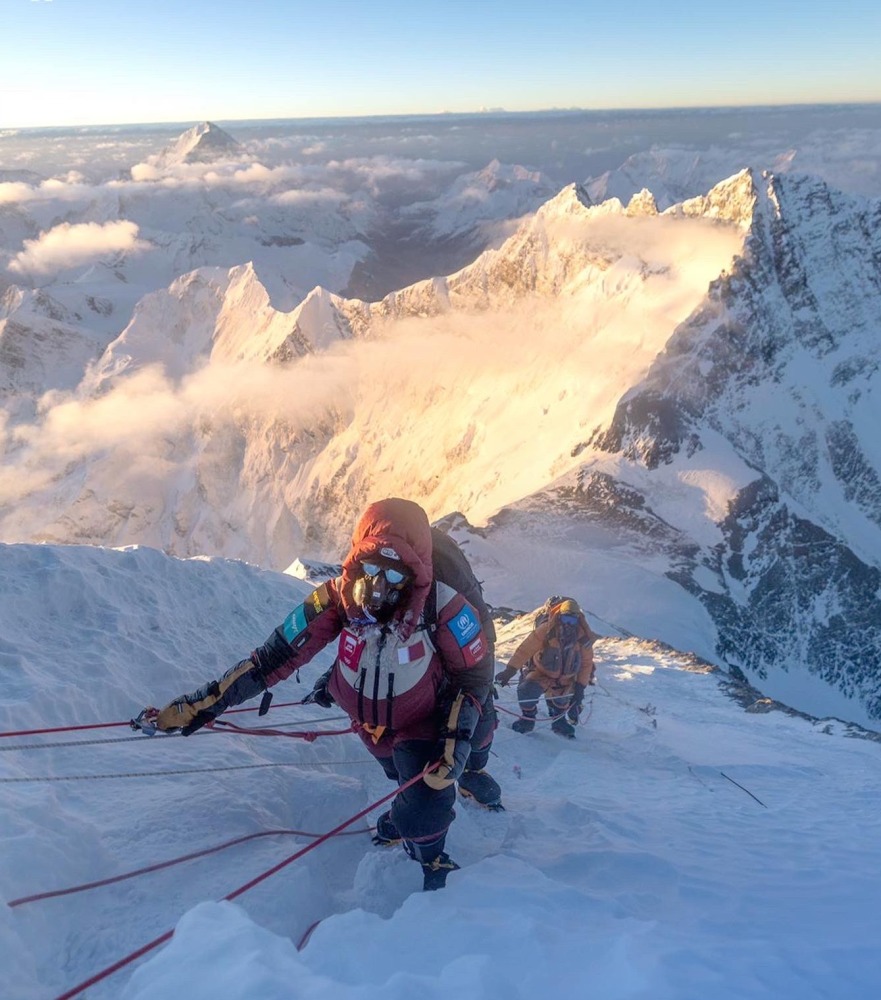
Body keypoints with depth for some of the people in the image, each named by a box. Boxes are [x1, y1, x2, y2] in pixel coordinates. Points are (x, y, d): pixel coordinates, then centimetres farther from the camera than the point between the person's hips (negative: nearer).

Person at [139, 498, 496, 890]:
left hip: (423, 724, -3)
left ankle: (432, 862, 10)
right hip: (369, 723, 3)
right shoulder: (336, 600, -27)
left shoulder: (442, 608, -33)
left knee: (425, 802, -21)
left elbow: (475, 675, -18)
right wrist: (202, 704, -25)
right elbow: (275, 657, -22)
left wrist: (456, 741, -29)